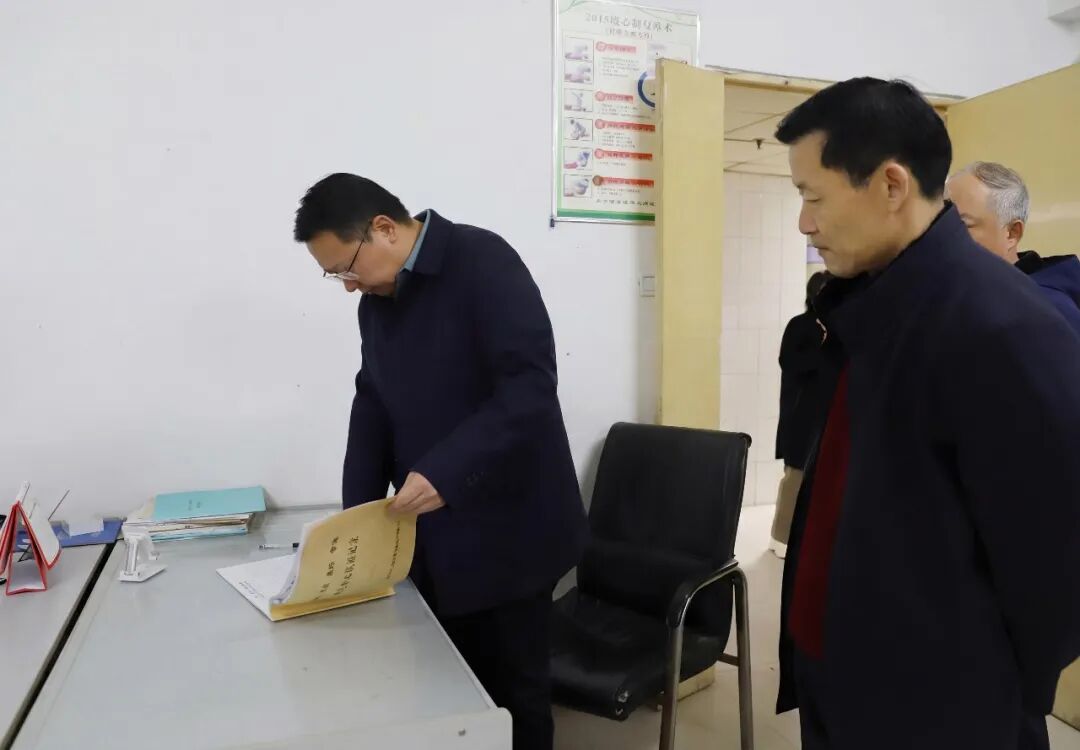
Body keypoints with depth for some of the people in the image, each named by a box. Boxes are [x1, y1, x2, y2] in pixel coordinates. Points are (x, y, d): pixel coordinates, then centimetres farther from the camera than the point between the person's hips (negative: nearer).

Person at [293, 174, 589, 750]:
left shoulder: (483, 261, -13)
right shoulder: (376, 300, 10)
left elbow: (530, 384, -21)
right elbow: (373, 403, 13)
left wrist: (445, 473, -27)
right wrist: (358, 518, 4)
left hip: (502, 528, -6)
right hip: (432, 535, 6)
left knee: (511, 692, 7)